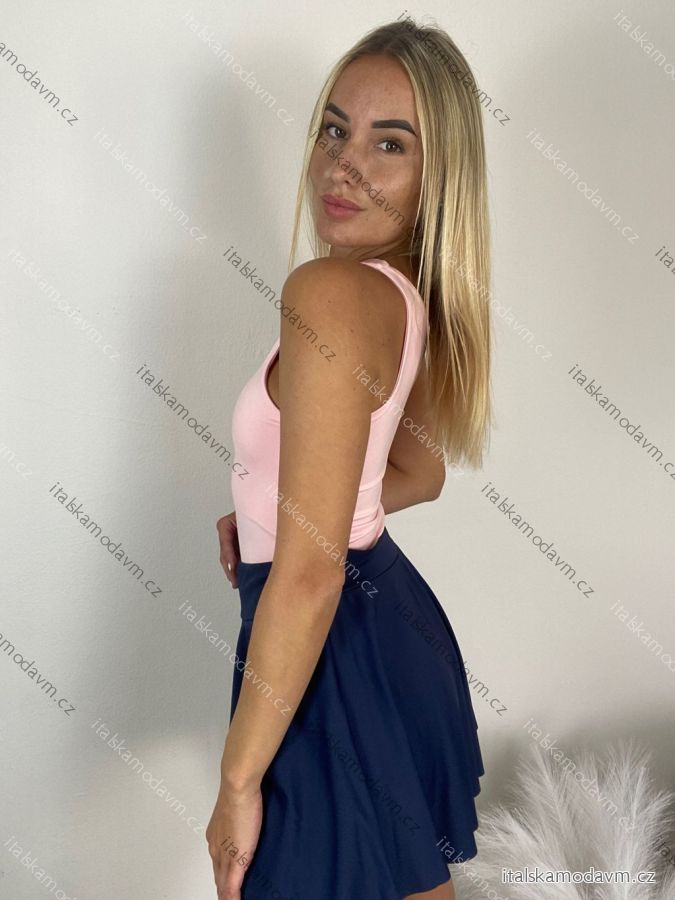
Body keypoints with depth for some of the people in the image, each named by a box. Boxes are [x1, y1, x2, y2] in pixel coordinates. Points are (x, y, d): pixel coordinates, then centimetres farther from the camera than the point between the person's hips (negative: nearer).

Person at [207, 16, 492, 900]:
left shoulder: (330, 292, -25)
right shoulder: (409, 296, 3)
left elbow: (310, 574, -27)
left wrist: (239, 780, -19)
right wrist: (264, 518, 12)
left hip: (334, 653, -9)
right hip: (388, 615, 9)